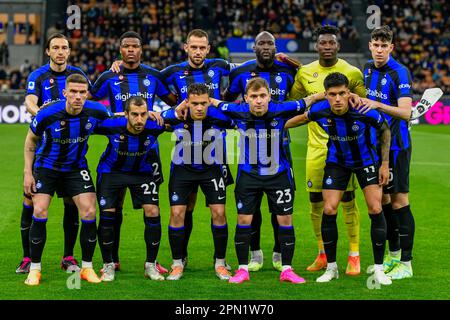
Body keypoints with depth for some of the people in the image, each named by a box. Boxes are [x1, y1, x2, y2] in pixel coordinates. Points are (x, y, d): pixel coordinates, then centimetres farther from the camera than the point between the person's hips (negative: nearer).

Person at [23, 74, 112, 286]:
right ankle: (34, 269, 1)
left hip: (76, 168, 2)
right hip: (46, 166, -2)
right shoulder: (48, 114, -23)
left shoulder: (96, 111, -17)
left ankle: (87, 268, 6)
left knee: (89, 213, -10)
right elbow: (31, 140, -4)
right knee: (40, 213, -14)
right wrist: (28, 172, -6)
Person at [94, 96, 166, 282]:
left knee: (152, 212, -11)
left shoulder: (154, 127, -27)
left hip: (141, 172, 1)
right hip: (111, 171, -1)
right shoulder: (112, 126, -31)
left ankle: (151, 265, 4)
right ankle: (108, 265, 10)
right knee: (107, 214, -9)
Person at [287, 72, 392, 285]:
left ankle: (379, 269, 0)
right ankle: (331, 268, 10)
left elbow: (385, 130, -10)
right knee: (329, 210, -7)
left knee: (375, 209, -11)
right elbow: (302, 117, 3)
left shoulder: (364, 111, -30)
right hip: (336, 162, 2)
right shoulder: (319, 111, -24)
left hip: (366, 160, -2)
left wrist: (385, 164, -9)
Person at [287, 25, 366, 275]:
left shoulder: (352, 73, -3)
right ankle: (323, 255, 18)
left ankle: (354, 256, 5)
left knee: (347, 200, -3)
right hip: (316, 146, 3)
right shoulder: (305, 73, 6)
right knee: (315, 201, 4)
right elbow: (292, 103, 19)